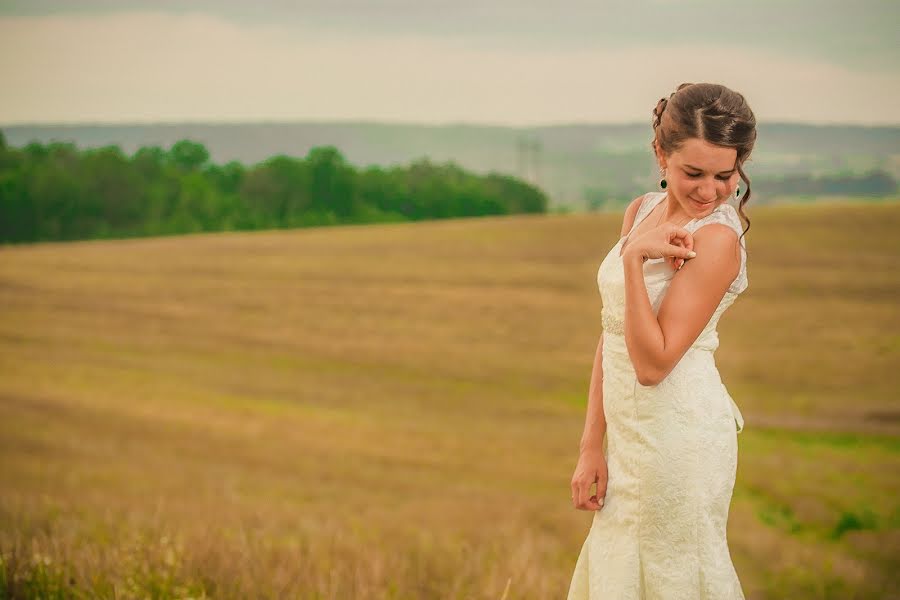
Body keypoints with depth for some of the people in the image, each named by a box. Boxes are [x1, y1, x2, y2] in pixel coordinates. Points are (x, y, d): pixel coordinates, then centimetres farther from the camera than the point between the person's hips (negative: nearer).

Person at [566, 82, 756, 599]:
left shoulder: (717, 239, -19)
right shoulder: (642, 212, 4)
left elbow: (653, 363, -22)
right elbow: (612, 334, 7)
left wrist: (634, 258, -26)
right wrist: (593, 444, 5)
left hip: (679, 434, -8)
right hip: (630, 434, 8)